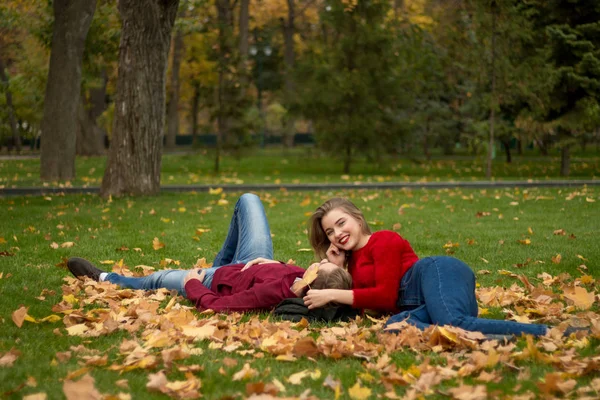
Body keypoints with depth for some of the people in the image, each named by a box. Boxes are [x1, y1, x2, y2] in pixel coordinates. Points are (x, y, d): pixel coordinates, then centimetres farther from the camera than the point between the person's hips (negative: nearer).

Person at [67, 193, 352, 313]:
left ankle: (102, 279, 49)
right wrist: (275, 264, -18)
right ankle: (222, 262, 41)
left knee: (157, 279, 18)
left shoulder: (275, 291, -48)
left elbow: (214, 306, -35)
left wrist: (193, 283, -19)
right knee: (247, 200, 16)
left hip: (220, 283, -5)